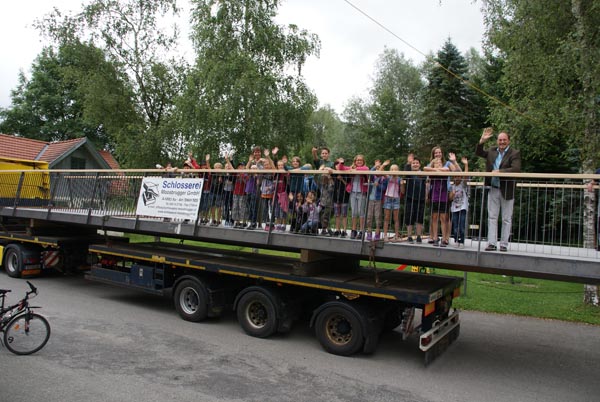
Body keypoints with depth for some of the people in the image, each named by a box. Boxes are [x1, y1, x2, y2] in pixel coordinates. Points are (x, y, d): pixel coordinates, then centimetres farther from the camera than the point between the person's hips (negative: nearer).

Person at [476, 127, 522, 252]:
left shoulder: (514, 153, -7)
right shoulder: (492, 151, 9)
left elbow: (516, 169, -19)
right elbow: (478, 153, 10)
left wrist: (500, 172, -26)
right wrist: (482, 141, -4)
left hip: (507, 190, -4)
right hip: (493, 189, 4)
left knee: (506, 219, 5)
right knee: (492, 217, 5)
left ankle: (504, 244, 12)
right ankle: (492, 243, 9)